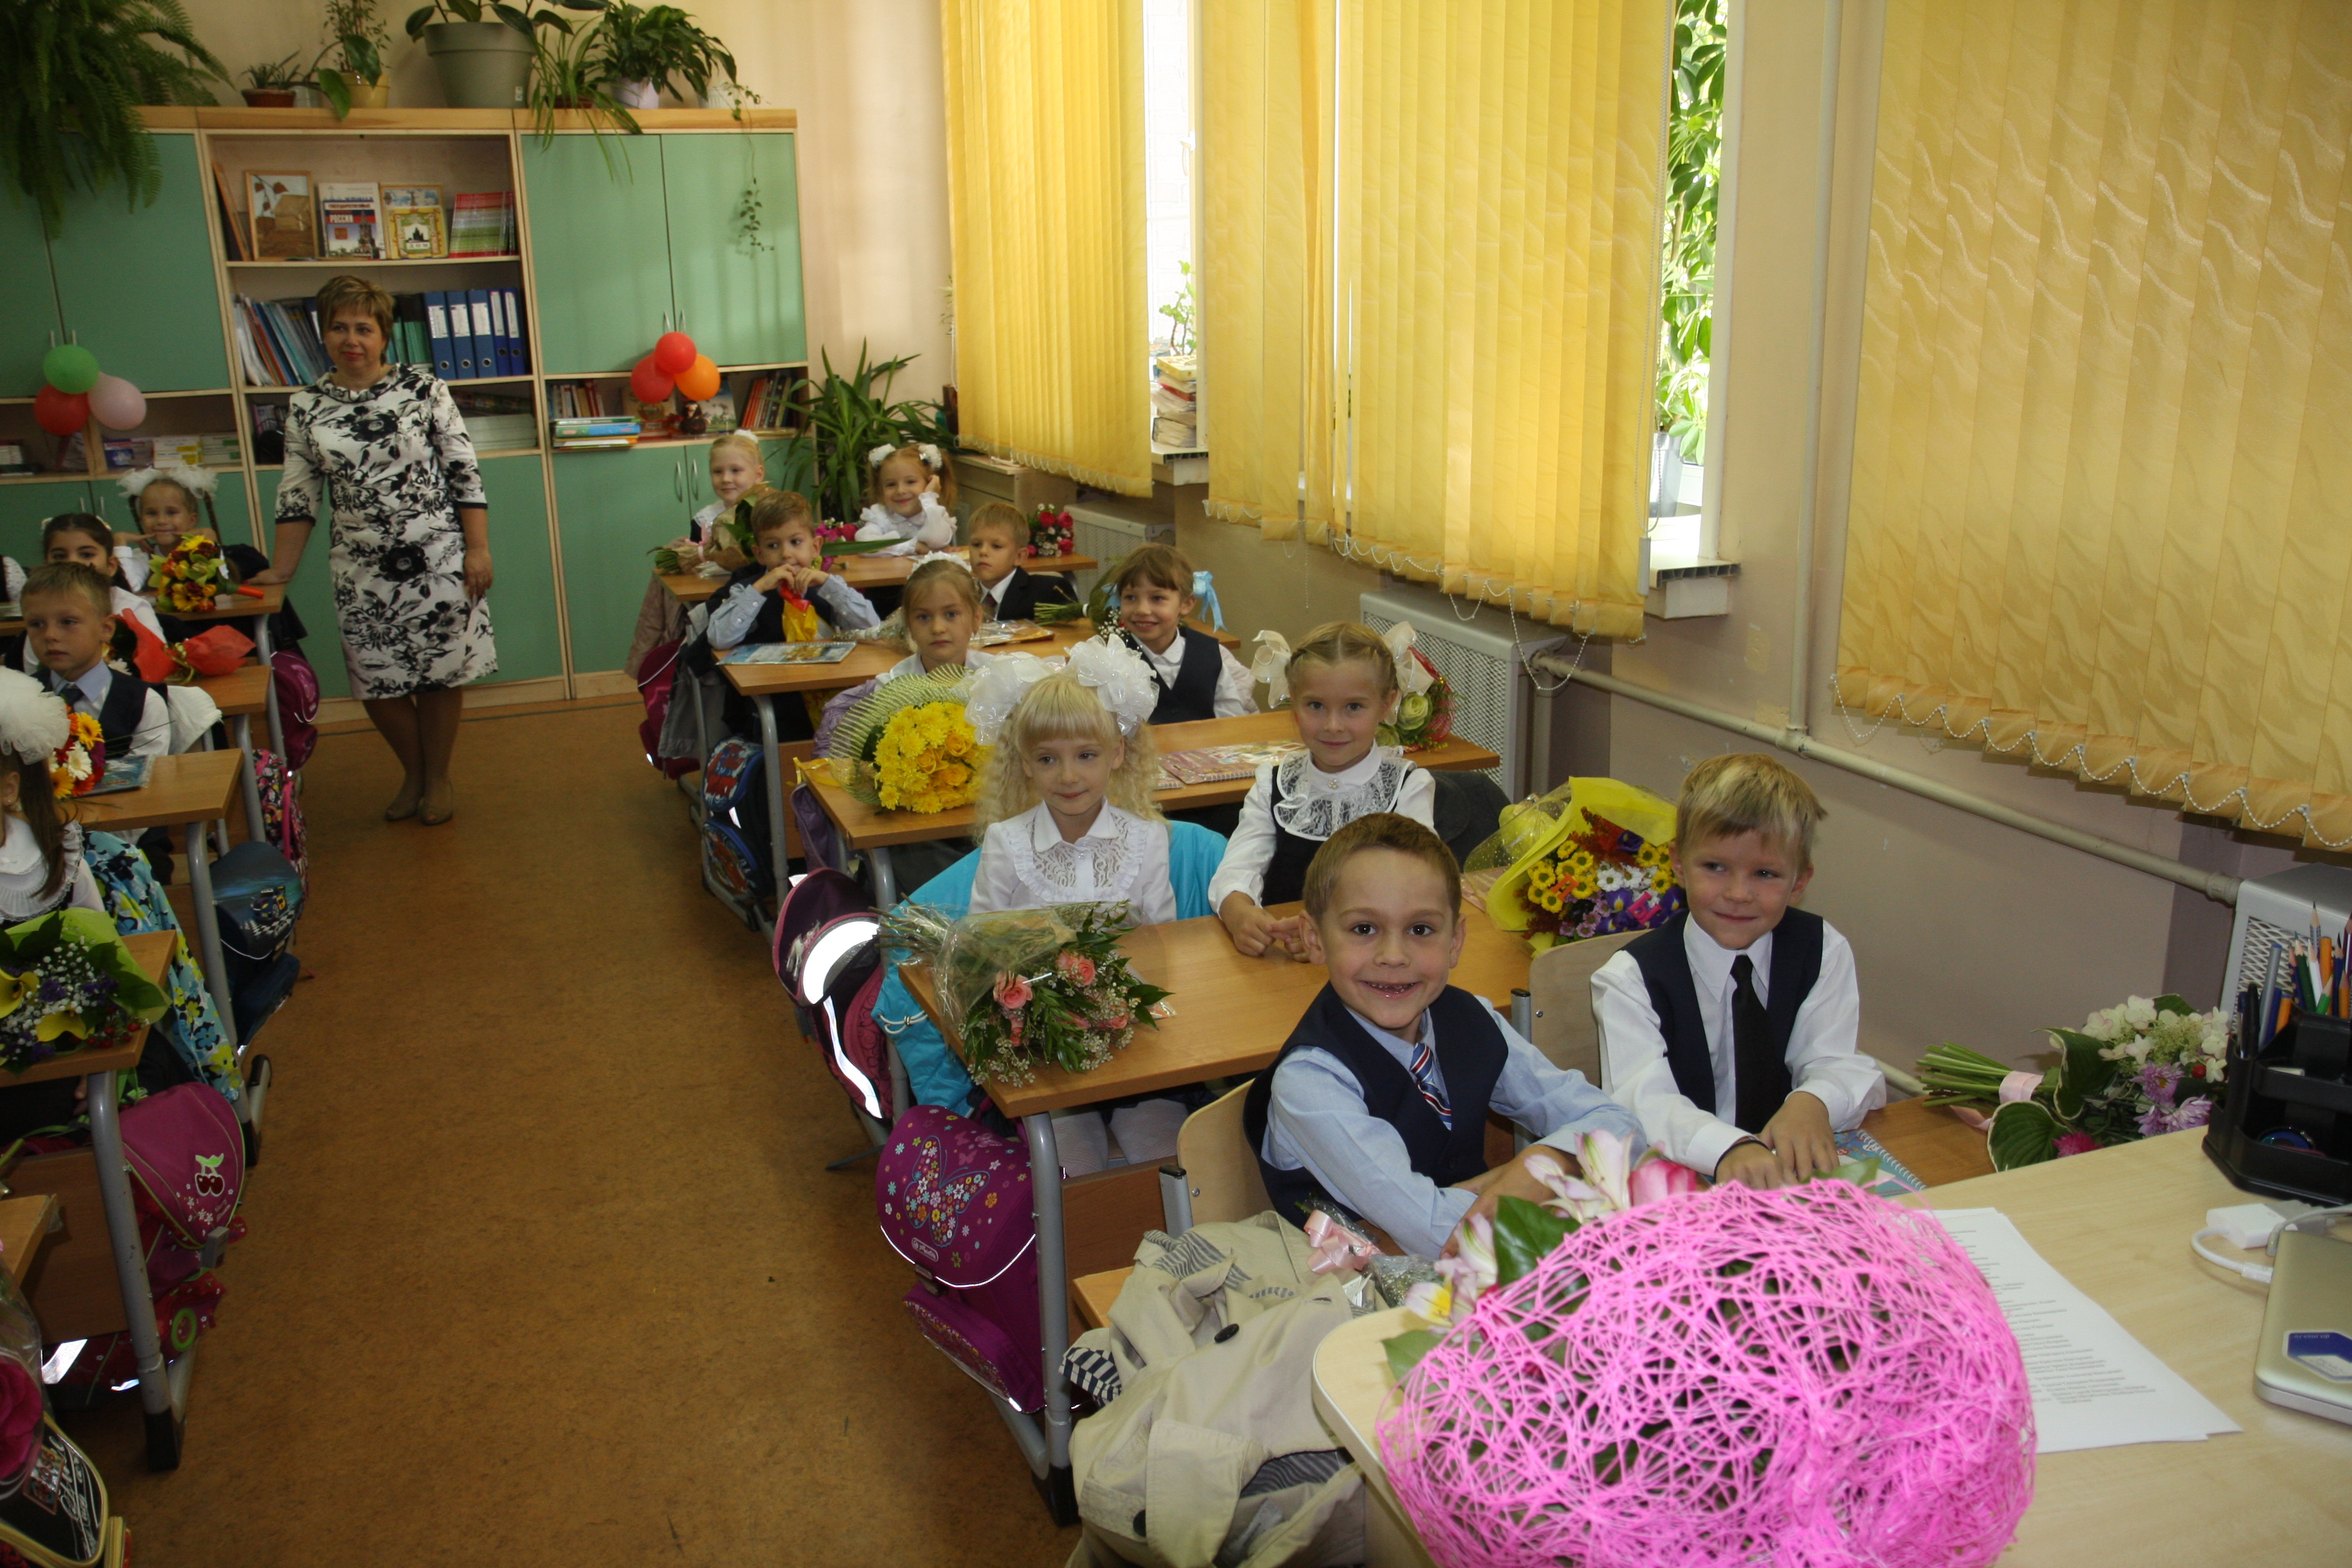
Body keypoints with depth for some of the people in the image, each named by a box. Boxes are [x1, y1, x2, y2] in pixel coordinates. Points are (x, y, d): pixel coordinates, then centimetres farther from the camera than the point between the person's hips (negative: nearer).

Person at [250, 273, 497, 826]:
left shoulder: (422, 388, -3)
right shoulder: (306, 407, 4)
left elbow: (465, 473, -3)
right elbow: (297, 496, 7)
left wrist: (478, 548, -8)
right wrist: (280, 570, 4)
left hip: (437, 558, -2)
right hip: (361, 569, 2)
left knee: (441, 674, 5)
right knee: (376, 682, 5)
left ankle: (438, 779, 24)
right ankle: (413, 773, 29)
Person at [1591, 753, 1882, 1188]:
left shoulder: (1823, 953, 4)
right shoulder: (1632, 979, -8)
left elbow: (1840, 1065, -5)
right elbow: (1643, 1103, -21)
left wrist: (1813, 1102, -29)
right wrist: (1730, 1148, -40)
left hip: (1792, 1172, 5)